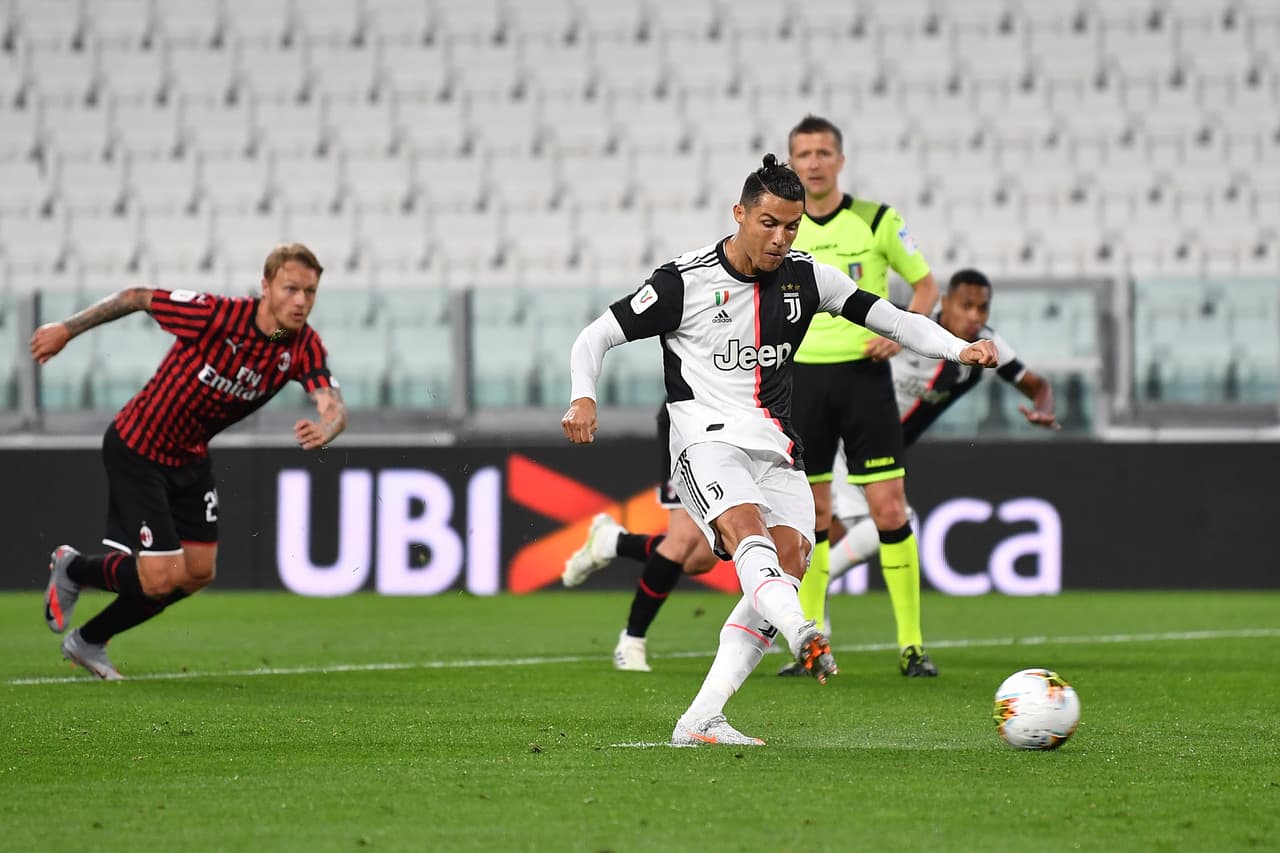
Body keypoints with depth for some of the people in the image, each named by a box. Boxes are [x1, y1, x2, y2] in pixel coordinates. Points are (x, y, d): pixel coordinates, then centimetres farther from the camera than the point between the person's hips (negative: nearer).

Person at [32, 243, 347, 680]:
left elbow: (334, 406, -26)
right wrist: (66, 330, -7)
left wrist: (325, 428, -51)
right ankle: (72, 569, 21)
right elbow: (136, 298, -16)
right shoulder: (216, 316, -29)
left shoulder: (304, 346, -14)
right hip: (137, 449, -7)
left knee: (198, 573, 9)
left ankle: (88, 642, 29)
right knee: (161, 578, -12)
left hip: (190, 458, 7)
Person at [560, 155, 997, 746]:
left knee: (791, 554, -17)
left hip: (776, 448, 5)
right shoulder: (686, 281, -5)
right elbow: (596, 337, -1)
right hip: (708, 438, -5)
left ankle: (699, 722, -19)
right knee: (747, 527, -33)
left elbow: (890, 319, 11)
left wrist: (959, 349, -4)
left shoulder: (804, 277, 8)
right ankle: (801, 635, -62)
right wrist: (583, 397, -20)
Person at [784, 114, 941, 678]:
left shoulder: (878, 221, -1)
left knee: (889, 509, -7)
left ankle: (911, 645, -2)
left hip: (864, 373, -2)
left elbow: (925, 283, 8)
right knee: (810, 515, 3)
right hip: (803, 377, 2)